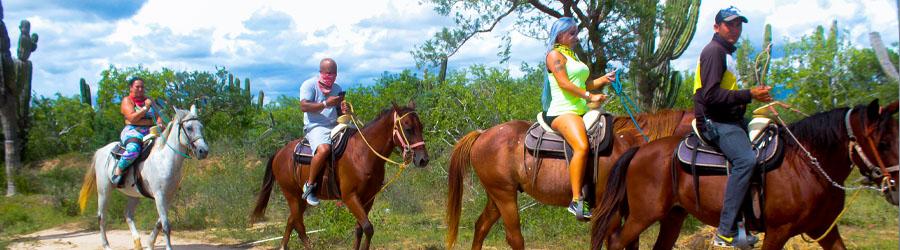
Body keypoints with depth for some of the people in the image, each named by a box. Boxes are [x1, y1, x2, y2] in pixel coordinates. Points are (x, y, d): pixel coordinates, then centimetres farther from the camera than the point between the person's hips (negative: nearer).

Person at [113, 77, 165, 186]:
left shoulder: (148, 100, 21)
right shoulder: (127, 100, 3)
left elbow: (157, 116, 18)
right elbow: (132, 118, -11)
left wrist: (159, 123, -4)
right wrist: (145, 108, -16)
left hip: (149, 131, 6)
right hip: (132, 131, -6)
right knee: (133, 149, -39)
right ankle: (118, 171, -21)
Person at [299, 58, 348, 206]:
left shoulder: (337, 88, 19)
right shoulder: (309, 85, -2)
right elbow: (304, 106, -14)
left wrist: (344, 109, -1)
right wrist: (325, 104, -23)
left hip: (335, 126, 7)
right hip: (315, 127, -7)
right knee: (324, 149, -36)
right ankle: (309, 185, -21)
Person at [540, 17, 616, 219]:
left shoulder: (573, 56, 26)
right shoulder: (555, 54, -2)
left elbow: (584, 84, 26)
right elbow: (564, 83, -15)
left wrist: (605, 79, 10)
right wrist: (590, 96, -19)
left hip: (581, 111, 10)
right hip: (561, 111, -10)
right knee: (582, 146, -32)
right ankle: (576, 200, -32)